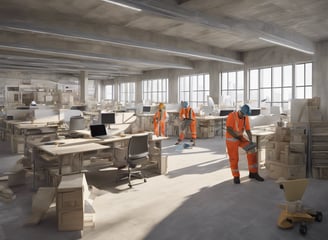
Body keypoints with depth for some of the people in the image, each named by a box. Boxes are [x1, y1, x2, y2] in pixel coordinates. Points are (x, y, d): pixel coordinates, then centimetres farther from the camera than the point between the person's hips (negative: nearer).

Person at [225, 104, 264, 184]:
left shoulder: (246, 118, -2)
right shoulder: (232, 116, -19)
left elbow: (248, 130, -1)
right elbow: (229, 130, -23)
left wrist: (250, 141, -15)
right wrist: (238, 137, -20)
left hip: (240, 137, 5)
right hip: (231, 139, -5)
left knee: (252, 150, -10)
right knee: (234, 158, -3)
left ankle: (253, 173, -1)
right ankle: (236, 176, 17)